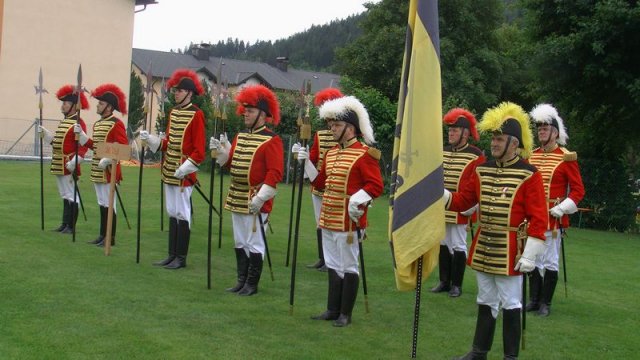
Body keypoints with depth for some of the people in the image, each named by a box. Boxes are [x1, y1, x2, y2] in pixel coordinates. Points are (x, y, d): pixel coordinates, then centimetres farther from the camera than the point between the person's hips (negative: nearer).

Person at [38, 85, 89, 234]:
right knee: (65, 196, 16)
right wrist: (44, 132, 9)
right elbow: (56, 141, 21)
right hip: (59, 166, 9)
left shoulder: (78, 123, -14)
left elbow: (82, 146, -20)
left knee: (71, 196, -2)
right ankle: (65, 224, 24)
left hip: (69, 167, -9)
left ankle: (71, 227, 4)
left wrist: (73, 163, -26)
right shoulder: (63, 122, 15)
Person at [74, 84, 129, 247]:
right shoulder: (97, 124, 15)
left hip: (108, 171, -9)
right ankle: (102, 235, 20)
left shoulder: (116, 124, -12)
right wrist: (80, 133, 11)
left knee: (109, 204, -4)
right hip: (97, 171, 9)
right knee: (101, 204, 13)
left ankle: (110, 238, 2)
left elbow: (123, 147, -18)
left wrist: (107, 160, -25)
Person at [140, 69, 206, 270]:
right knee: (172, 213, 12)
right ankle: (172, 255, 21)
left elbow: (199, 150, -13)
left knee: (182, 214, -1)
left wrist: (184, 169, -19)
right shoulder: (173, 112, 11)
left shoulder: (196, 115, -10)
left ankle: (181, 258, 8)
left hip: (183, 174, -7)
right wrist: (150, 139, 1)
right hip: (169, 171, 8)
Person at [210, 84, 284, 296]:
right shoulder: (240, 136, 11)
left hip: (256, 203, -7)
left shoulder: (271, 140, -11)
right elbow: (231, 164, 18)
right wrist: (220, 151, -1)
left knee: (254, 245, 1)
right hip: (237, 200, 8)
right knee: (239, 243, 14)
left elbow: (275, 173, -16)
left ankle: (252, 285, 11)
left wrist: (260, 198, -21)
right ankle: (242, 281, 25)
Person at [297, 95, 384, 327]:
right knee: (333, 266, 15)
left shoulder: (365, 154, -11)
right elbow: (320, 183, 18)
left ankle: (345, 314, 12)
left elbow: (376, 186, -15)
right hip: (328, 220, 8)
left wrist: (357, 199, -28)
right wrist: (306, 162, 8)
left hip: (349, 221, -8)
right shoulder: (331, 153, 12)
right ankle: (332, 310, 25)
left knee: (348, 267, 2)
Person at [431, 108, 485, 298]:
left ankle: (456, 285, 10)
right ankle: (444, 282, 21)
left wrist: (471, 206, -14)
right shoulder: (442, 152, 11)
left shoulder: (476, 155, -8)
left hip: (460, 211, -6)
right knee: (442, 244, 11)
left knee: (458, 246, 1)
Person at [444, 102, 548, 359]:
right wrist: (441, 195, -7)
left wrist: (530, 254, -17)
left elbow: (538, 218, -13)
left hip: (510, 252, -6)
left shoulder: (529, 174, -12)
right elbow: (463, 201, 12)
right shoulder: (482, 170, 6)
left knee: (510, 305, 4)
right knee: (485, 302, 17)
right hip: (483, 248, 6)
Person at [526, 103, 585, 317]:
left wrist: (561, 209, -15)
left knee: (550, 262, 2)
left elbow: (578, 190, -7)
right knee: (532, 260, 10)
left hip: (553, 218, -5)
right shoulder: (531, 156, 10)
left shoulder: (566, 158, -5)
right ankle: (534, 300, 19)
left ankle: (546, 303, 10)